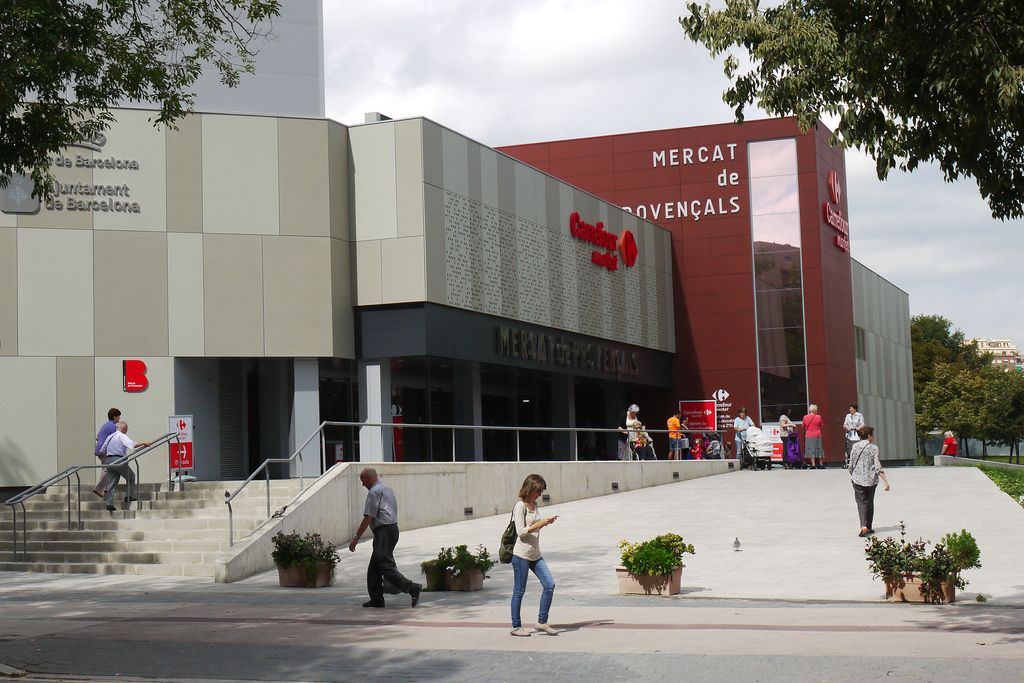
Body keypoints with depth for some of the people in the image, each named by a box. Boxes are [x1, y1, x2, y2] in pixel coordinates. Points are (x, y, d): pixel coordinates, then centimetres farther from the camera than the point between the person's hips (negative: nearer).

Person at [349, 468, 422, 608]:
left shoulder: (374, 492, -11)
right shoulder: (388, 489, 19)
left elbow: (368, 518, -15)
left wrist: (356, 538, -12)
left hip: (383, 532, -10)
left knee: (386, 566, -12)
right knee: (374, 567, 14)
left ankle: (412, 588, -19)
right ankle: (376, 599, 15)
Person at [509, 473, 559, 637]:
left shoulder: (534, 505, 13)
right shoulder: (520, 506, -12)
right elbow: (521, 531, -18)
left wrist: (546, 522, 6)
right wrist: (541, 523, -19)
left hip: (535, 554, 8)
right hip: (522, 554, -8)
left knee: (549, 584, 0)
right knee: (519, 591, 1)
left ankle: (542, 622, 7)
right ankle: (516, 627, 10)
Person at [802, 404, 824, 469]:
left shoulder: (805, 417, -4)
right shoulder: (818, 417, -5)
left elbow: (803, 427, 6)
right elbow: (821, 426, 6)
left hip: (808, 435, -1)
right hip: (817, 435, 1)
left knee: (811, 450, 1)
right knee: (818, 449, 11)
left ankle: (813, 464, -6)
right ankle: (821, 464, 17)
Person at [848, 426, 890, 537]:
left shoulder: (855, 446, -1)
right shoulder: (874, 448, -8)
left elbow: (851, 464, 3)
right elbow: (878, 466, -12)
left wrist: (852, 477, 19)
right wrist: (885, 482, -9)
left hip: (858, 479, 1)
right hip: (871, 480, -1)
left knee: (861, 503, 2)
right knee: (869, 503, 17)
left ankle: (864, 526, -18)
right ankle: (869, 527, 25)